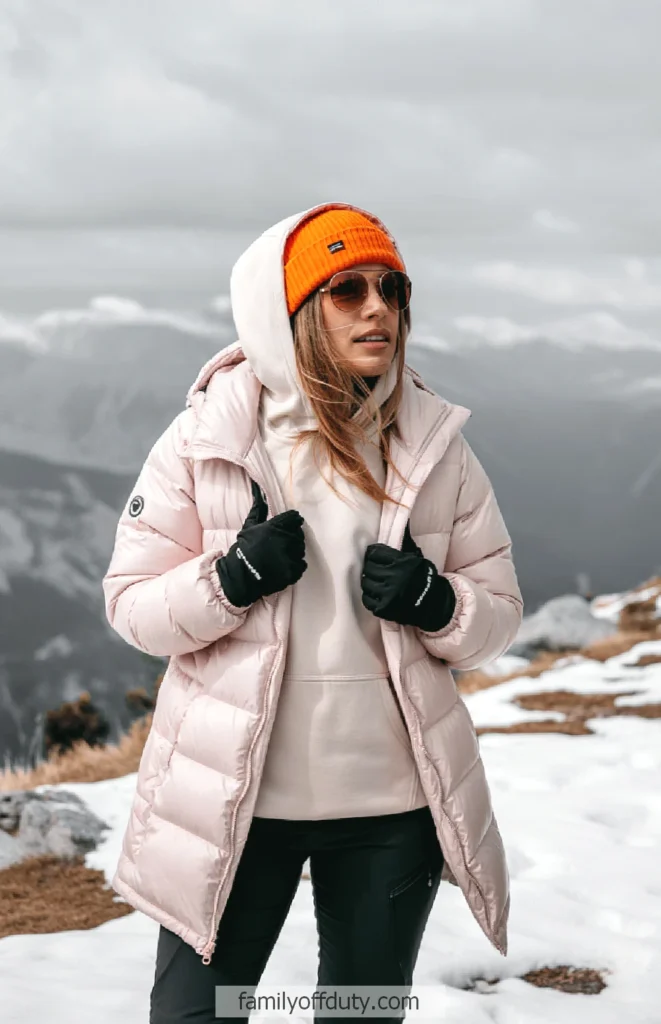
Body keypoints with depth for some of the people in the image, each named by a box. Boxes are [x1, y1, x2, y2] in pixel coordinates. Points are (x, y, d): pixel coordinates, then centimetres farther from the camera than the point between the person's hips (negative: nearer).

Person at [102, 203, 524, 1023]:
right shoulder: (206, 437, -6)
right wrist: (232, 579, -21)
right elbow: (132, 601, -3)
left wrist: (435, 602, -18)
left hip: (392, 801, 2)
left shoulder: (434, 443, -1)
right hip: (233, 795, -2)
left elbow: (499, 610, 4)